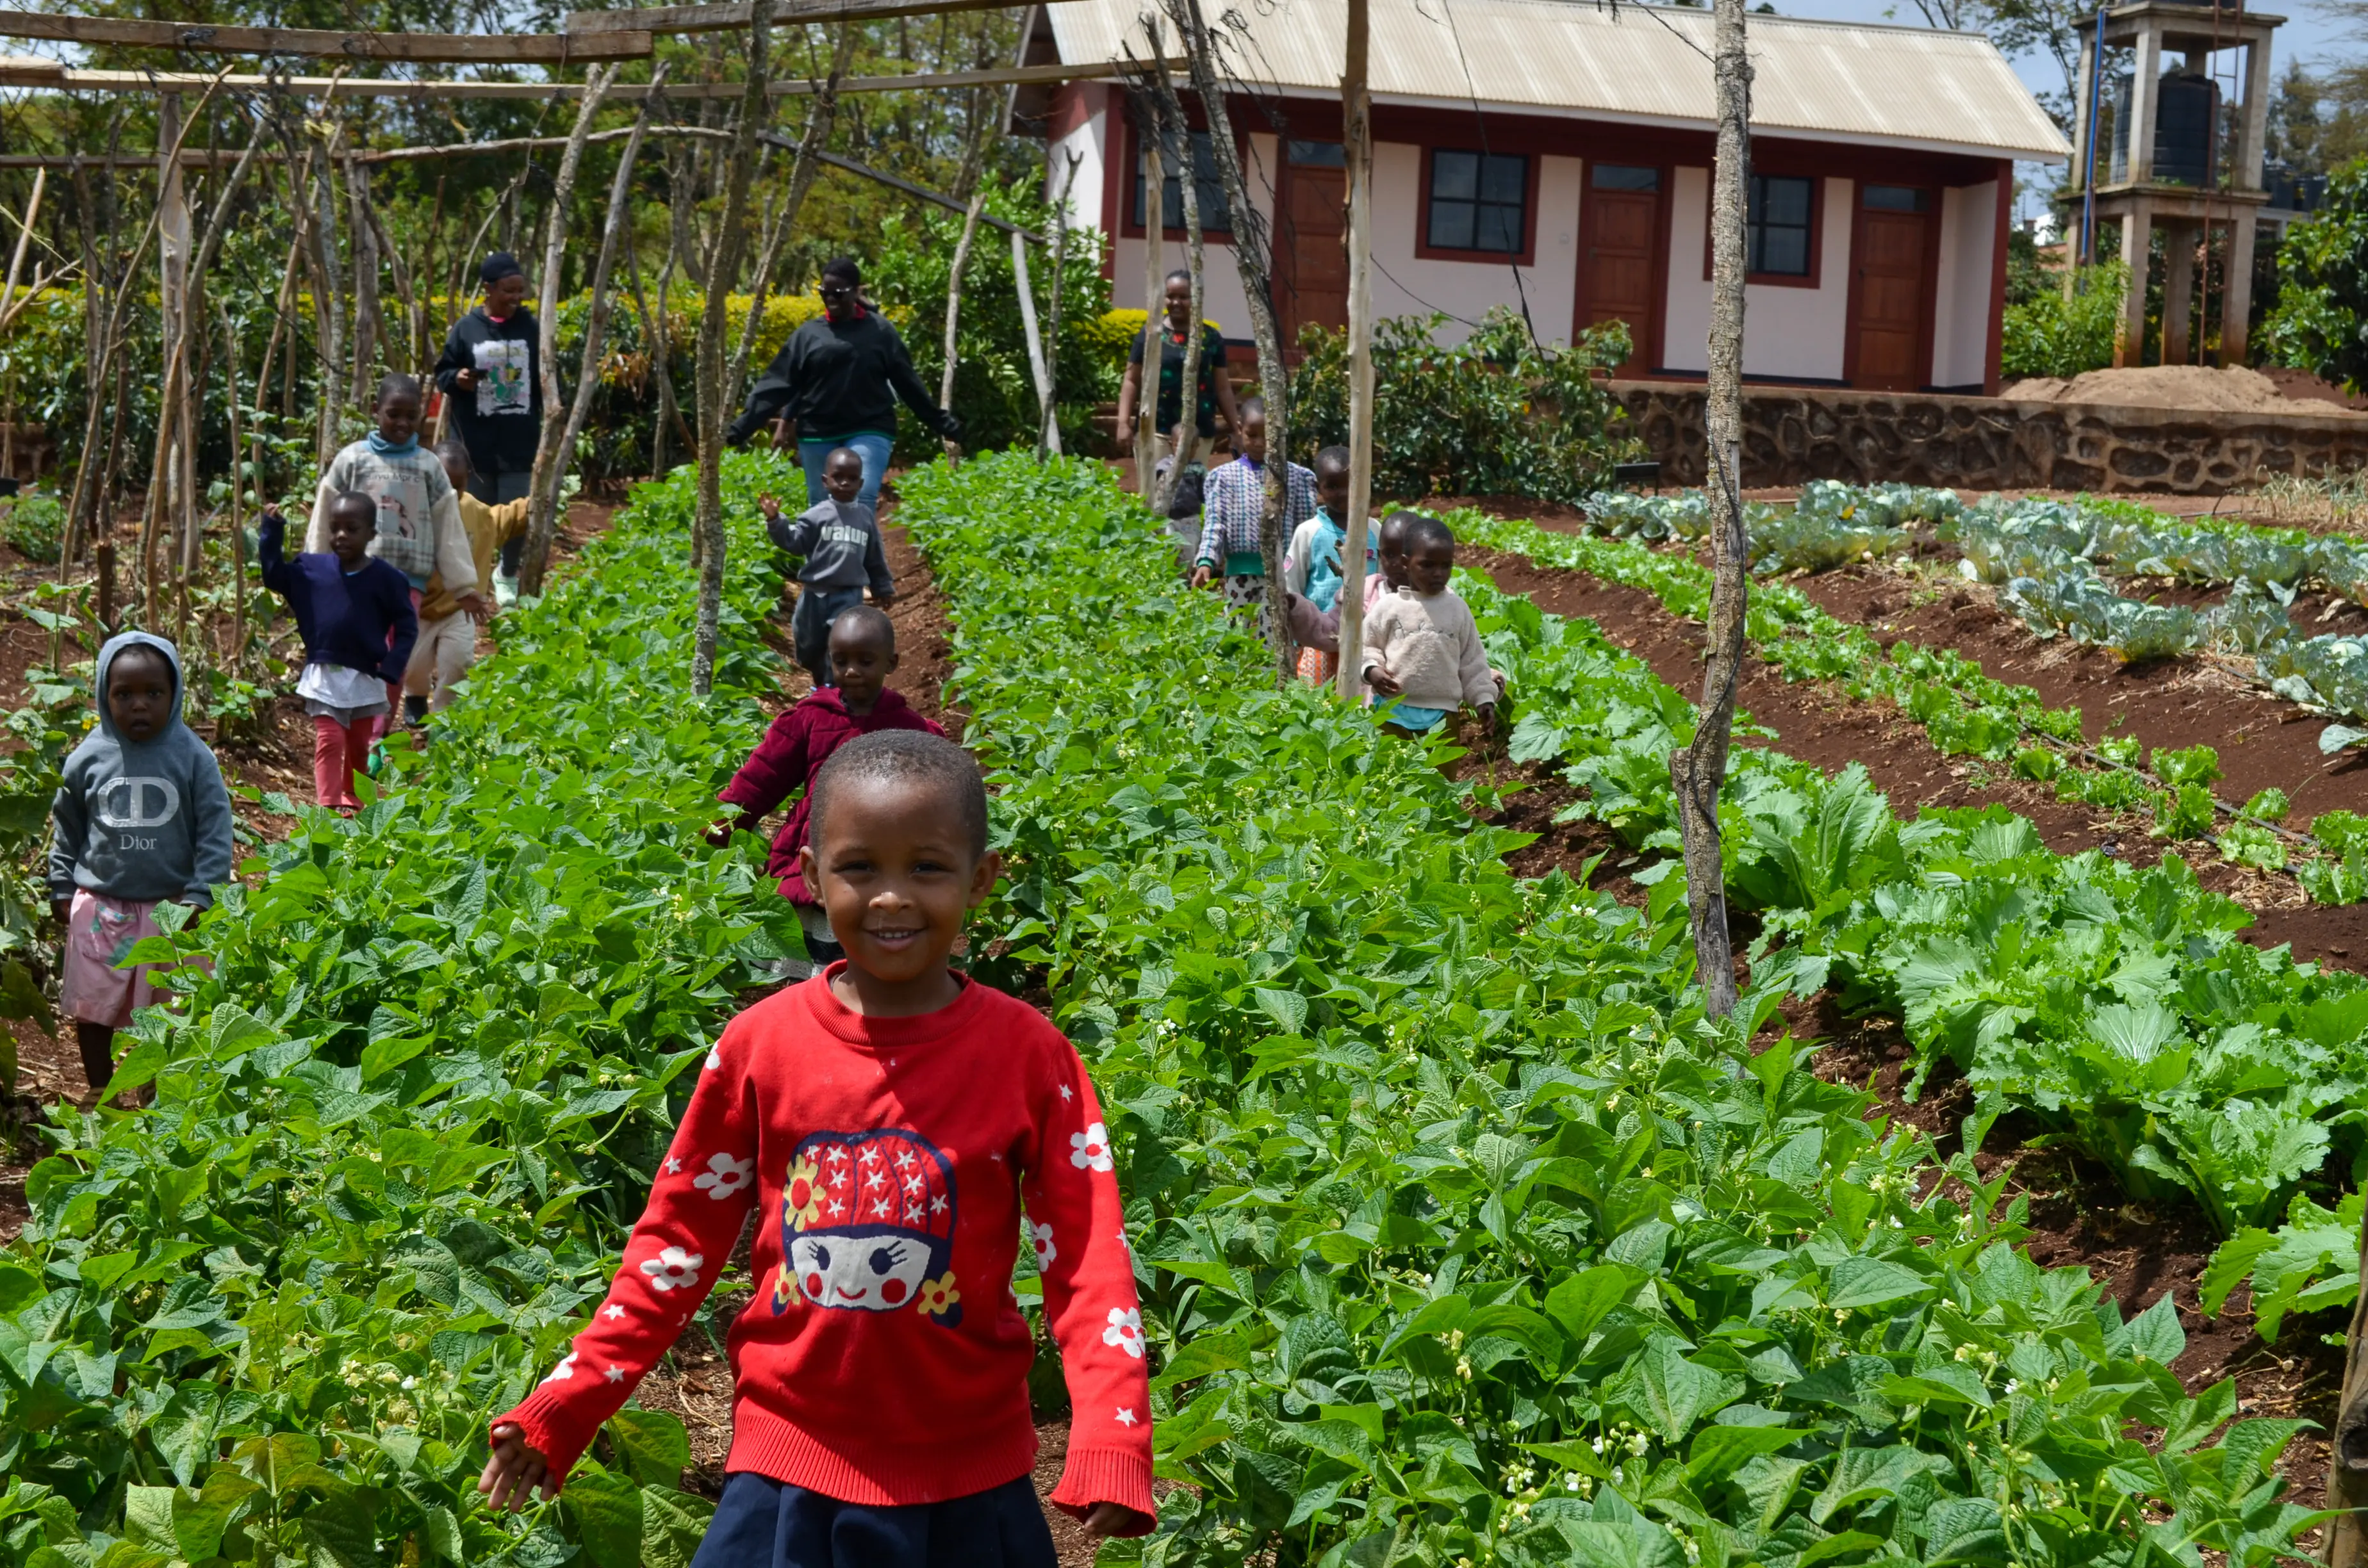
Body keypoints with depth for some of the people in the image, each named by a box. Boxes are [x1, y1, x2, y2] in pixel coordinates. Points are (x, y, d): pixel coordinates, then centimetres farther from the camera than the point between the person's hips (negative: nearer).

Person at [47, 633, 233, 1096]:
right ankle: (100, 1097, 30)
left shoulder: (192, 756, -8)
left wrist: (200, 896, -11)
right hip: (101, 906, 2)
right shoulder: (89, 757, -3)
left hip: (172, 907, -2)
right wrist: (62, 889, 10)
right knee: (91, 1010, 11)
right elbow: (67, 828, 9)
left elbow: (214, 829, -6)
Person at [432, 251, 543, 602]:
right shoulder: (466, 329, -2)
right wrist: (457, 379, -15)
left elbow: (545, 382, 10)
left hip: (519, 440, 1)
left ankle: (508, 576, 23)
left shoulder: (530, 328, 4)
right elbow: (442, 374, 6)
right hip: (477, 440, -1)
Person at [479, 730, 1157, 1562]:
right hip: (785, 1468, 1)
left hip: (968, 1479, 0)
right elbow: (681, 1234, 5)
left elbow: (1087, 1258, -8)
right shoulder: (759, 1045, -5)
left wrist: (1110, 1445, -22)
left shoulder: (1030, 1056, -9)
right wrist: (563, 1404, 1)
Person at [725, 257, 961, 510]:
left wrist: (943, 423, 6)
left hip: (869, 432, -2)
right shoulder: (808, 334, 5)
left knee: (862, 503, -16)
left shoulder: (879, 330, 3)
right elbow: (776, 386, 4)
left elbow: (908, 383, 7)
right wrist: (740, 428, -2)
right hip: (818, 435, 2)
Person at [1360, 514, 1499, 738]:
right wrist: (1372, 669, -14)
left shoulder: (1458, 608, 4)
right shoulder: (1389, 606, -2)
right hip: (1393, 708, -1)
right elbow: (1366, 646, 6)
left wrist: (1484, 698, 4)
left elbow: (1473, 660, 9)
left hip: (1443, 711, 1)